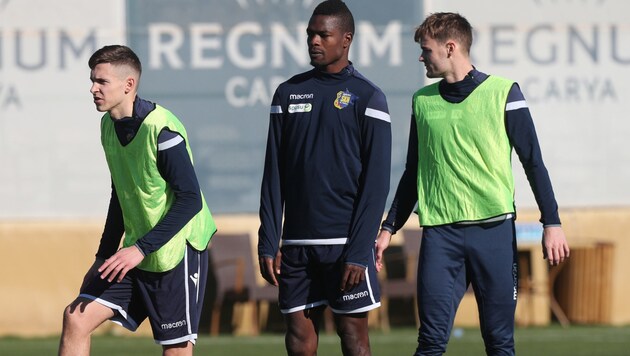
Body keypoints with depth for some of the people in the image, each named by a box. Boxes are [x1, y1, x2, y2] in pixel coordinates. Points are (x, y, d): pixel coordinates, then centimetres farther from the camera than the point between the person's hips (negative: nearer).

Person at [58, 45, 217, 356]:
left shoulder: (160, 130, -19)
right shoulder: (109, 125, 7)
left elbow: (190, 199, -22)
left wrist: (141, 249, -26)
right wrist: (104, 257, 18)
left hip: (177, 254, -8)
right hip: (132, 258, 8)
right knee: (76, 318, -2)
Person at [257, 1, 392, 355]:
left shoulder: (367, 97, -2)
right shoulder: (289, 93, 10)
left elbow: (376, 182, -6)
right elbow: (274, 176, 10)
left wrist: (358, 251, -13)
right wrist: (268, 243, 2)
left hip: (345, 243, -4)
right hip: (297, 242, 4)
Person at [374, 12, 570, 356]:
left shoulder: (502, 93, 1)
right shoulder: (423, 101, 12)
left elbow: (533, 162, 2)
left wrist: (551, 223, -3)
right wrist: (388, 228, 17)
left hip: (493, 228, -2)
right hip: (439, 234, 2)